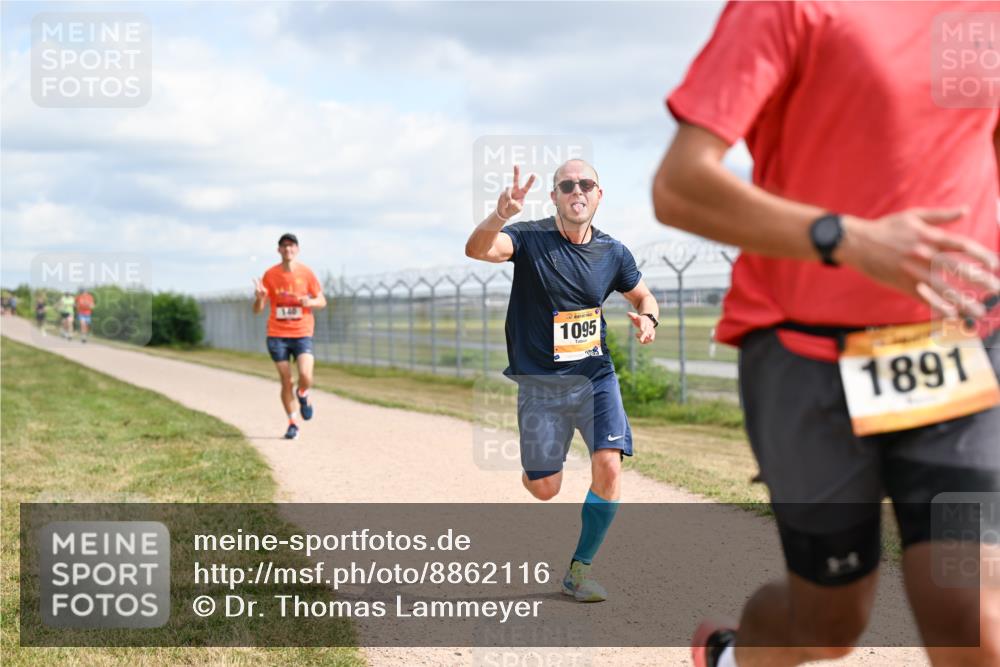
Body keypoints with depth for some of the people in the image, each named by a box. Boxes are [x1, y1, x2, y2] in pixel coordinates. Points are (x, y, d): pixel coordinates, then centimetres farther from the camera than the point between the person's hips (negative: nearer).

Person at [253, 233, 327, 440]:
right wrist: (259, 298, -19)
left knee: (306, 376, -18)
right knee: (286, 382, 0)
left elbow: (322, 301, 7)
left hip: (302, 333, -1)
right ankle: (293, 423, 14)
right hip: (277, 335, 1)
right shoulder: (270, 274, 2)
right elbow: (257, 310, 4)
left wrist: (310, 302, -16)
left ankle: (302, 395, 17)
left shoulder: (306, 273, 0)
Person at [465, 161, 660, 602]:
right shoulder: (530, 239, -12)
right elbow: (478, 249, -32)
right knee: (543, 488, 4)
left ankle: (579, 569, 2)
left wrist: (647, 317, -7)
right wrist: (499, 216, -54)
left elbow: (642, 295, 17)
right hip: (540, 383, -2)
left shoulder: (613, 253, 0)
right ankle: (537, 459, 45)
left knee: (608, 467, -16)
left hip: (595, 376, 2)